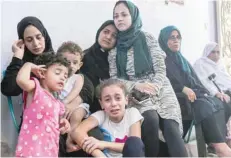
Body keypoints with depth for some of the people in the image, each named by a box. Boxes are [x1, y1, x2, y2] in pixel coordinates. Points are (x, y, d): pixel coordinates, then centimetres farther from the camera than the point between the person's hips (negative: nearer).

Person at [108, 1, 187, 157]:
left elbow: (161, 69, 1)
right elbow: (114, 79, 3)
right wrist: (137, 85, -14)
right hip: (137, 95, 0)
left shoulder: (148, 38, 6)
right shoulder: (114, 49, 8)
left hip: (161, 91, 0)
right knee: (151, 119, -31)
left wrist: (153, 89, -16)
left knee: (172, 129, -24)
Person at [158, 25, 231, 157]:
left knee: (218, 104, -18)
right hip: (177, 97, -7)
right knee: (206, 106, -30)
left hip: (194, 94, 7)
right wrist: (183, 89, -20)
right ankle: (220, 145, -29)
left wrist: (203, 92, 3)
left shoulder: (182, 59, 24)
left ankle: (217, 143, -26)